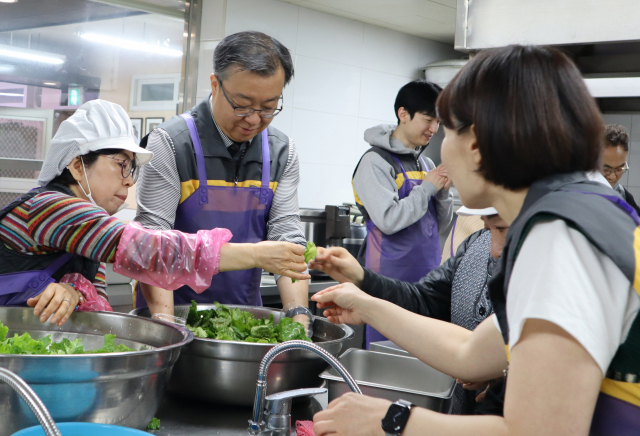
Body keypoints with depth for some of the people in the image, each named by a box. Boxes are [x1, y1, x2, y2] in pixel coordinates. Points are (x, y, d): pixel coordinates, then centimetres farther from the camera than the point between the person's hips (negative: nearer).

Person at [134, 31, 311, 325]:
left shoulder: (282, 152, 4)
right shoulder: (171, 142, -8)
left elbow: (287, 235, 1)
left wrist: (299, 314, -14)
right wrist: (166, 327, -25)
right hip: (175, 310, -3)